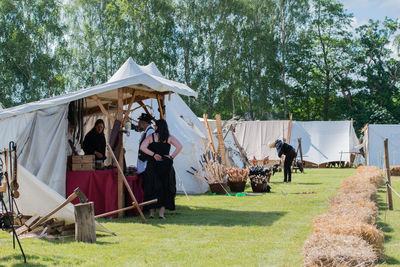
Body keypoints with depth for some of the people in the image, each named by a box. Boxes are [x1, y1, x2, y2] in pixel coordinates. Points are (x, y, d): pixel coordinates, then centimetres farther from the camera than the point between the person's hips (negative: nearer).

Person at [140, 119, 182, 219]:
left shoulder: (151, 137, 1)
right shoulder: (169, 138, 1)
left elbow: (142, 147, -11)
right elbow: (179, 146, -13)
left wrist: (153, 154, -8)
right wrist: (172, 156, -6)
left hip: (153, 164, 0)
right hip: (166, 165, 0)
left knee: (152, 188, 8)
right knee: (165, 188, 8)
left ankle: (152, 212, 11)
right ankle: (161, 212, 2)